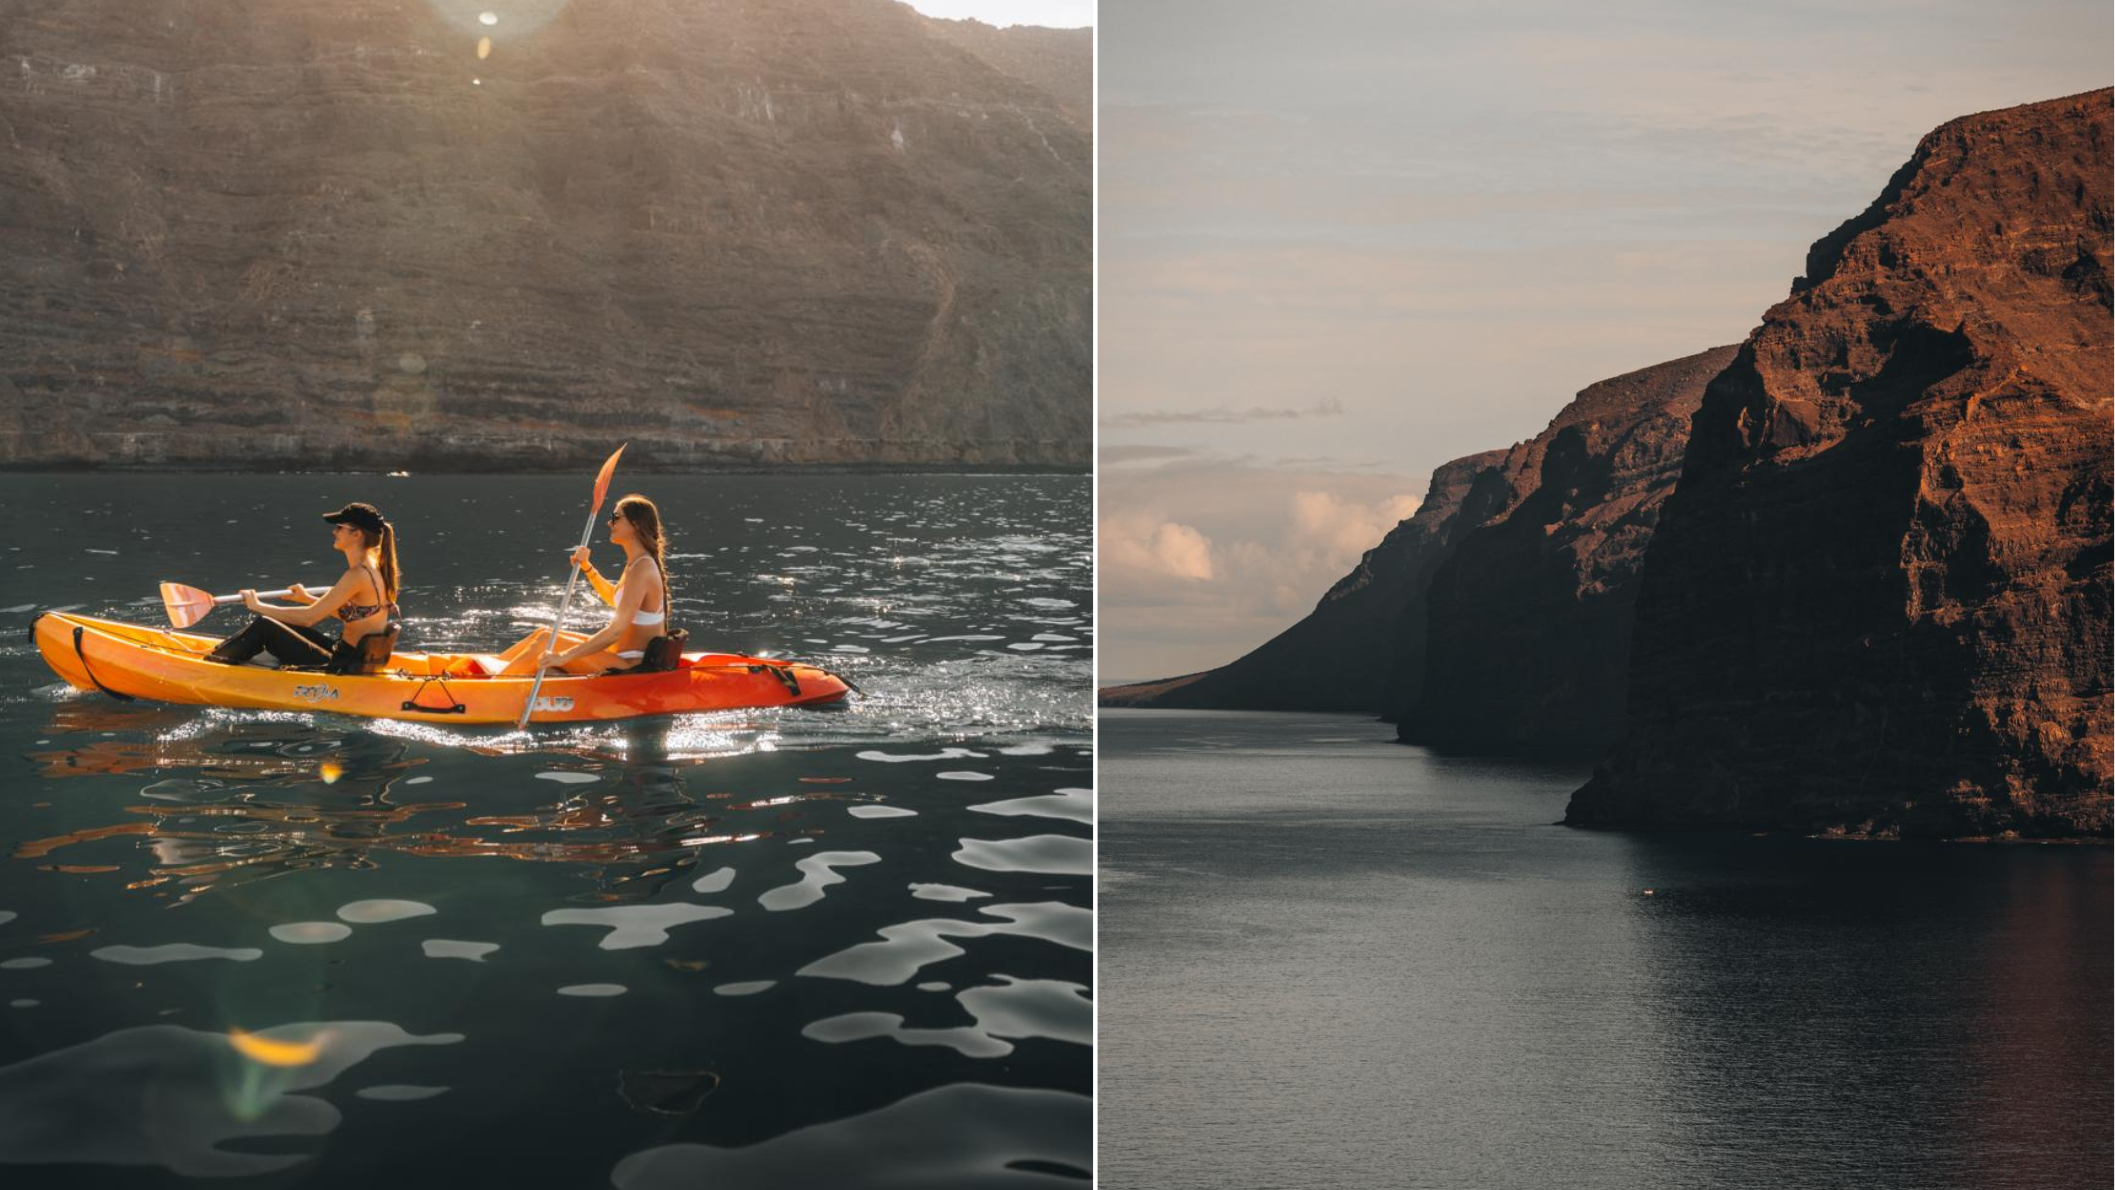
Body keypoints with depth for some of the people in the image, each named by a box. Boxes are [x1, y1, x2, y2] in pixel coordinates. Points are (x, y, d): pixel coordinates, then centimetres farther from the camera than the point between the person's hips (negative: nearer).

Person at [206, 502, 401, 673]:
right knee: (280, 623, 18)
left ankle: (212, 661, 16)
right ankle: (220, 654, 26)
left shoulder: (358, 575, -21)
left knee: (264, 627, -2)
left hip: (342, 666, -9)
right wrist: (308, 599, 18)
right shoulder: (374, 568, 6)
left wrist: (258, 606, -9)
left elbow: (308, 617, -19)